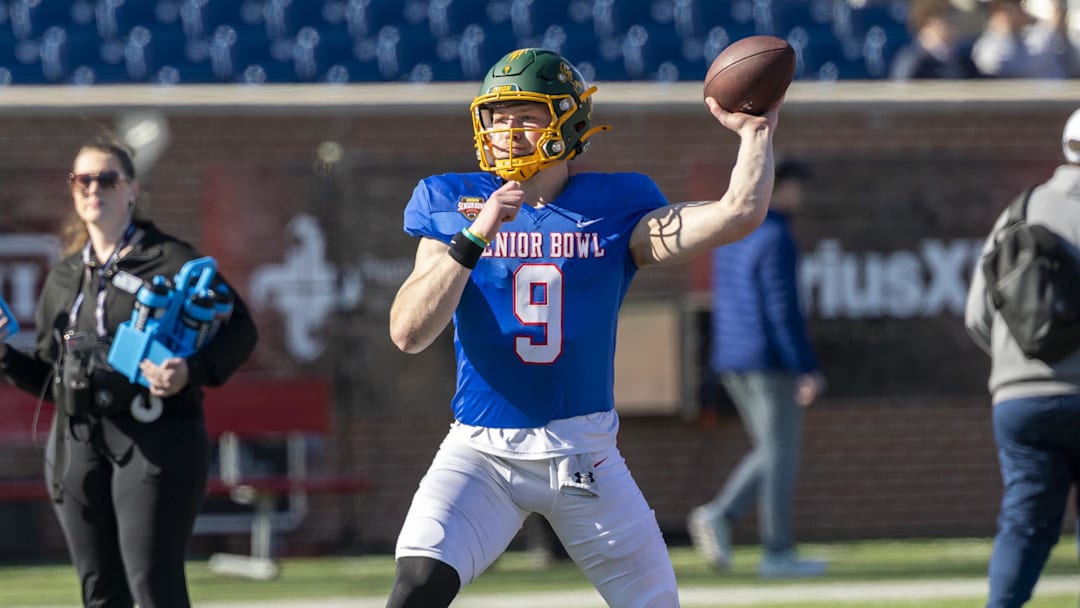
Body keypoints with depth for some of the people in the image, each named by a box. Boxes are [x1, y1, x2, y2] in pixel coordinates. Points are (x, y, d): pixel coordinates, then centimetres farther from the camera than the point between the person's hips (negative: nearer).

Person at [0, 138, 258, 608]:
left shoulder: (171, 260, -2)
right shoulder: (63, 277, 17)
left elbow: (239, 328, -5)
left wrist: (192, 371, -22)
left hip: (155, 440, -6)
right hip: (78, 443, 6)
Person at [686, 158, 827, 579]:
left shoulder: (731, 236, 14)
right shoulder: (774, 240, -15)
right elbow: (784, 312, -20)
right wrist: (809, 370, -18)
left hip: (734, 365, 9)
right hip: (770, 362, -9)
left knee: (773, 453, 14)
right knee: (781, 455, -1)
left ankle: (719, 517, -3)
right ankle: (778, 553, 3)